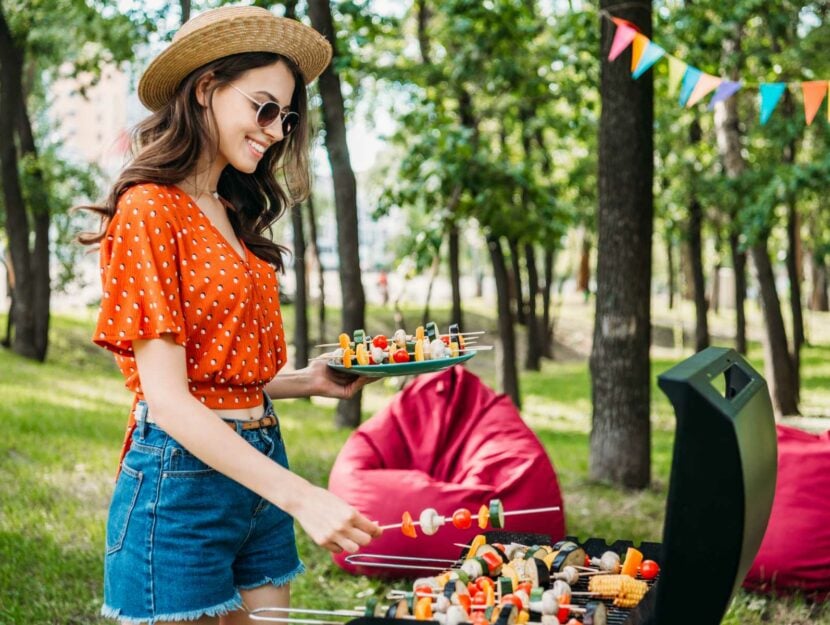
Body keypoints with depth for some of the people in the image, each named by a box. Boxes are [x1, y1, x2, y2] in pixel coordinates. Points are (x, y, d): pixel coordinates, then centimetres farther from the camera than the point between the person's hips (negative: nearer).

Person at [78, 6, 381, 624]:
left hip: (257, 462, 8)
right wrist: (300, 496, -23)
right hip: (184, 474, -8)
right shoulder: (150, 209, -12)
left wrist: (309, 382, 0)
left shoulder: (230, 215, 14)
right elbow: (168, 398, -18)